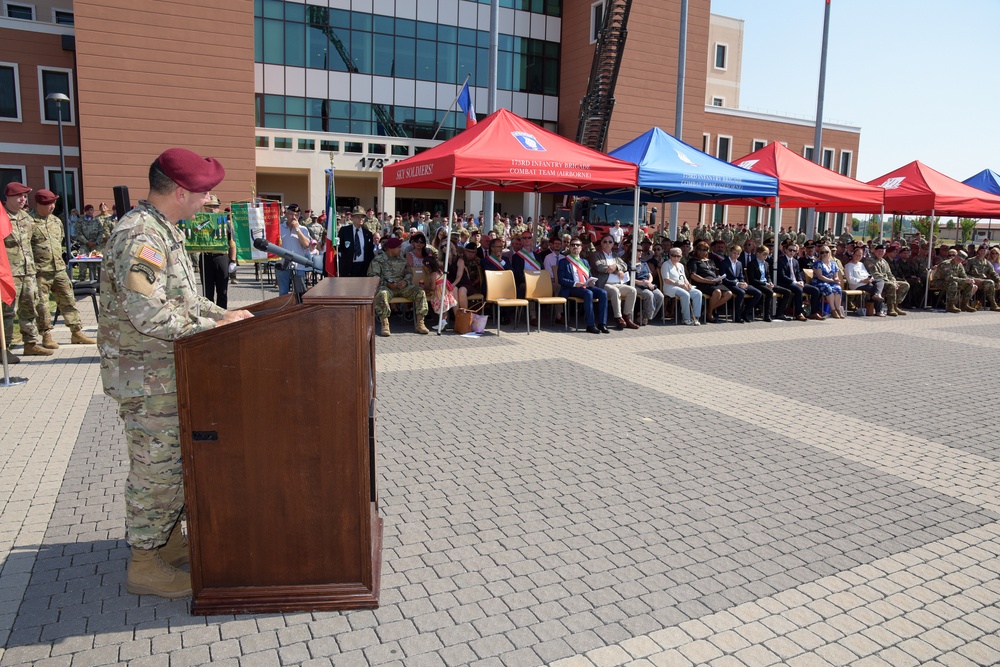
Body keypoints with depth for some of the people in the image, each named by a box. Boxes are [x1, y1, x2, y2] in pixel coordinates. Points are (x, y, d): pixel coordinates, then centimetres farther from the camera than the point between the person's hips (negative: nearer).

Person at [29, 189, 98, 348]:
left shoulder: (56, 221, 13)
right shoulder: (30, 222, -9)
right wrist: (31, 267, -11)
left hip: (59, 269, 6)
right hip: (40, 272, -6)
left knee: (68, 300, 8)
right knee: (41, 305, 2)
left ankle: (77, 333, 14)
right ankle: (46, 336, 10)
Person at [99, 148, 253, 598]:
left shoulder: (163, 231, 12)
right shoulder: (139, 237, -22)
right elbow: (149, 315, -29)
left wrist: (221, 314, 8)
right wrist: (215, 327, -20)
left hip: (169, 372, 10)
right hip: (147, 377, -10)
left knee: (175, 461, 19)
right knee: (155, 468, 1)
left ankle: (170, 541, 35)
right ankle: (144, 566, 17)